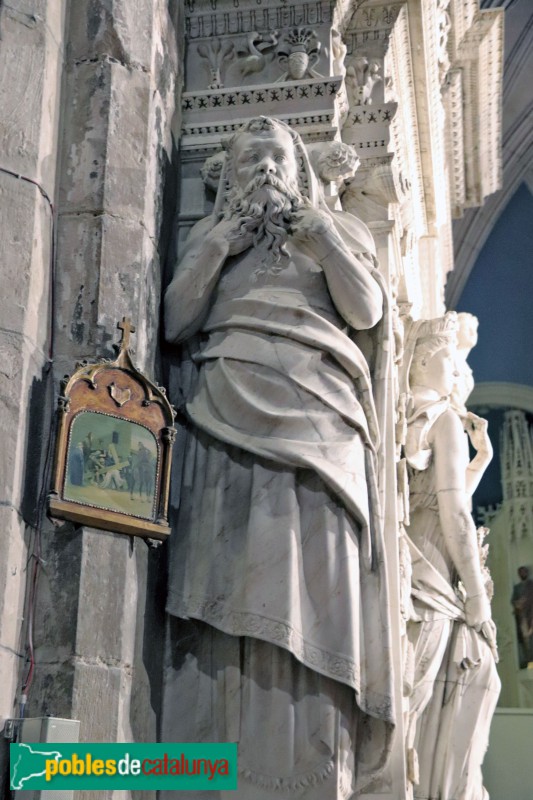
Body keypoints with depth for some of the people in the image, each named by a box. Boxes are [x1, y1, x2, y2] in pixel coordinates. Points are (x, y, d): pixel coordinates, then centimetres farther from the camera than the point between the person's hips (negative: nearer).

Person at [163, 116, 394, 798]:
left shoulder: (337, 230, 23)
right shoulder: (210, 235, 25)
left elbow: (366, 310, 6)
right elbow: (176, 322, 11)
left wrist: (320, 234, -1)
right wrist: (219, 243, 3)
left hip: (315, 416, -1)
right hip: (231, 416, 1)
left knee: (309, 580, -12)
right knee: (231, 581, -12)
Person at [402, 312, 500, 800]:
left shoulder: (398, 422, 18)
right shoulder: (445, 418, -3)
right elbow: (454, 512, -10)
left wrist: (482, 458, 26)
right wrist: (478, 595, -9)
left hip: (404, 572, 7)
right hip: (432, 577, -7)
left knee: (414, 708, 8)